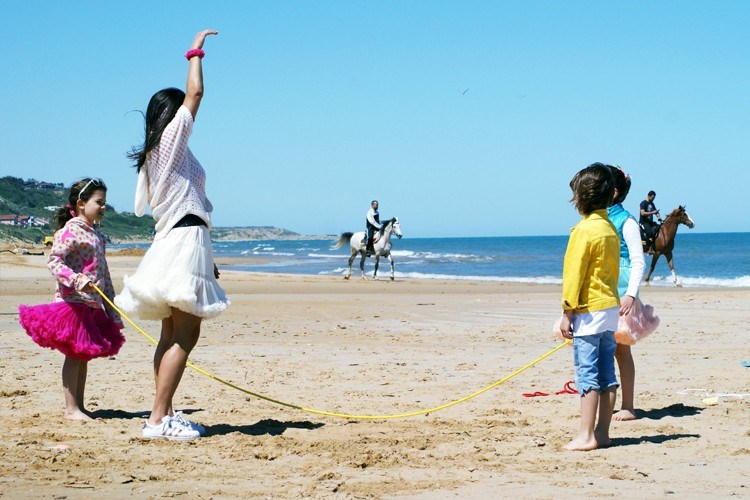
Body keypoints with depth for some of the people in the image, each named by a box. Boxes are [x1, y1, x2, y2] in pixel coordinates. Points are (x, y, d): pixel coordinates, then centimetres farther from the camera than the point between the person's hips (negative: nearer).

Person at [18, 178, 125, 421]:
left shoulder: (96, 235, 18)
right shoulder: (70, 231, -8)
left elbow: (104, 274, 22)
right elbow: (54, 260, -19)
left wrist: (112, 309, 20)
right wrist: (75, 279, -34)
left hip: (93, 306, 9)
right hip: (73, 302, -9)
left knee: (84, 355, 11)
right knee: (74, 355, -6)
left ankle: (79, 405, 17)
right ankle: (71, 408, -2)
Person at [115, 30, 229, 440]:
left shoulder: (154, 158, 22)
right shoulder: (171, 139, -3)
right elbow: (195, 93, -8)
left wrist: (205, 258, 24)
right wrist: (196, 51, 7)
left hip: (172, 242, 10)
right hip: (186, 241, -10)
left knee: (173, 336, 8)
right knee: (184, 336, -12)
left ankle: (162, 415, 8)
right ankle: (159, 418, -15)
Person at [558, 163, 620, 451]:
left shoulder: (585, 230, -14)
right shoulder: (610, 228, 12)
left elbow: (574, 274, -14)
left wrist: (567, 312, -11)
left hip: (589, 310, -8)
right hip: (610, 308, 8)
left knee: (587, 375, -6)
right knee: (607, 374, 8)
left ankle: (586, 436, -5)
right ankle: (602, 433, 12)